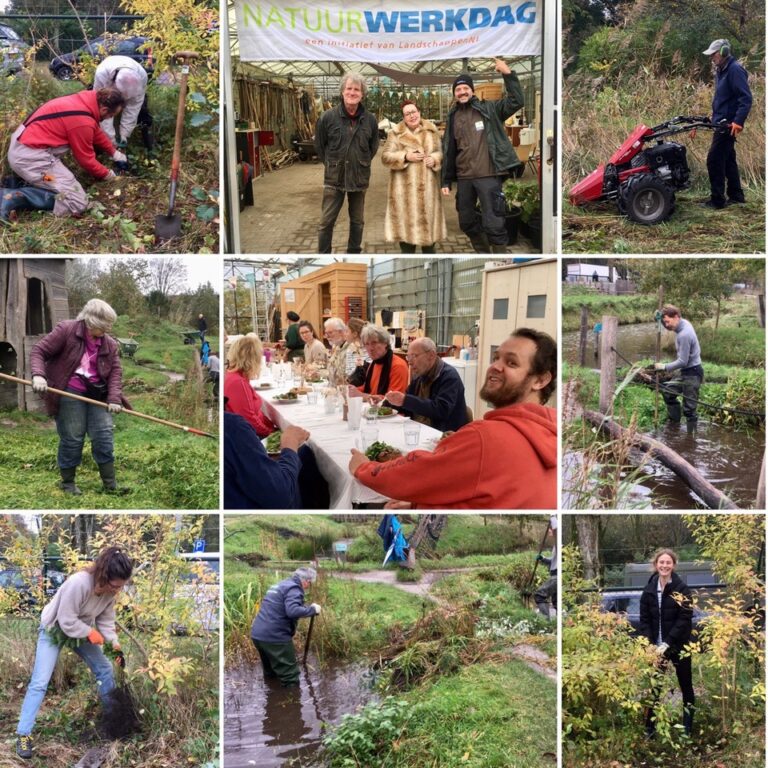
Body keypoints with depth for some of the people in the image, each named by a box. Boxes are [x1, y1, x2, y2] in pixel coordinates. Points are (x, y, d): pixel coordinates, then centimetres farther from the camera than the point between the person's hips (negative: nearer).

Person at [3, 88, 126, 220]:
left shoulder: (86, 100, 5)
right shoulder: (83, 122, -20)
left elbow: (97, 132, 25)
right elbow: (86, 160, -7)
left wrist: (115, 153, 31)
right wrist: (107, 174, 10)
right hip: (29, 157, -10)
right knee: (77, 204, -11)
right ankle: (14, 197, -16)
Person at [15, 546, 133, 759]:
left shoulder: (111, 590, -16)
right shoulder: (78, 583, -40)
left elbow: (106, 620, -6)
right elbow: (67, 621, -33)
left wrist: (114, 644, -18)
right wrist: (91, 633, -25)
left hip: (82, 629, 6)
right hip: (55, 629, -6)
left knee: (105, 669, 5)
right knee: (40, 682, -10)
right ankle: (23, 735, -2)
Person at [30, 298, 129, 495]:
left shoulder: (110, 344, 4)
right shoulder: (66, 330, -10)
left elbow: (115, 372, -1)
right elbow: (38, 351, -9)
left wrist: (114, 399, -16)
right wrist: (38, 375, -27)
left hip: (97, 394, 5)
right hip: (70, 393, -4)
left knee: (104, 436, 1)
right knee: (72, 439, 0)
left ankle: (110, 484, 9)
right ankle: (67, 482, 19)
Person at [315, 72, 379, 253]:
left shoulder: (370, 119, -3)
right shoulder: (328, 117, -9)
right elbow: (319, 145, 4)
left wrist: (363, 163, 10)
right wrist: (331, 164, 6)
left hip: (360, 178, 2)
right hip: (334, 178, -2)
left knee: (357, 221, 13)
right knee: (326, 222, -1)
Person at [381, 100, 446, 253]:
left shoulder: (432, 131, 9)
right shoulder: (396, 133, 1)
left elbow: (441, 152, 15)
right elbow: (386, 157, -4)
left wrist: (434, 159, -8)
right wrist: (405, 156, -17)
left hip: (427, 186, 3)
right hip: (405, 188, -3)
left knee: (428, 218, 9)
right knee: (406, 221, 0)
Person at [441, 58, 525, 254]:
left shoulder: (488, 110, 0)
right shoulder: (453, 118, 12)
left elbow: (516, 101, -11)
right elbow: (448, 151, 15)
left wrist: (508, 75, -22)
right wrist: (446, 180, 11)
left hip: (488, 175, -5)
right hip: (464, 178, 5)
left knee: (493, 223, -8)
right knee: (467, 222, 13)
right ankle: (483, 254, 31)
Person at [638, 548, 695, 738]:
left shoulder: (682, 589, -8)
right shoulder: (649, 589, 3)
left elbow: (685, 619, -13)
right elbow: (644, 620, 3)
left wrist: (667, 644, -19)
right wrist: (651, 645, -11)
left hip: (678, 646, -3)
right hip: (655, 647, 3)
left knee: (686, 686, 8)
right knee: (654, 688, 6)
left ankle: (688, 727, 19)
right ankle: (650, 727, 14)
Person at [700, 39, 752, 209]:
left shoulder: (735, 70, -16)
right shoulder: (721, 71, 13)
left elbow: (746, 98, -21)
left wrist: (738, 121, -28)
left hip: (728, 124, -10)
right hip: (721, 123, 10)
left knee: (714, 160, -9)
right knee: (727, 159, 15)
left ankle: (717, 200, -4)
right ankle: (735, 195, 23)